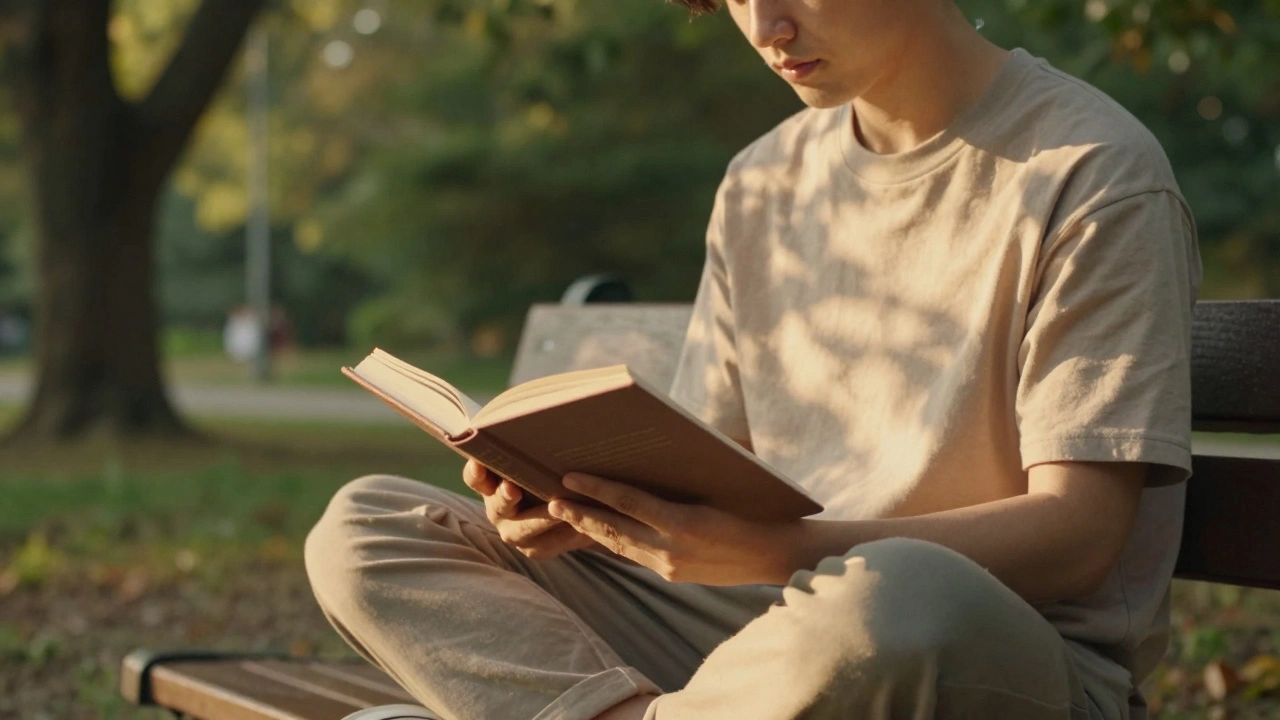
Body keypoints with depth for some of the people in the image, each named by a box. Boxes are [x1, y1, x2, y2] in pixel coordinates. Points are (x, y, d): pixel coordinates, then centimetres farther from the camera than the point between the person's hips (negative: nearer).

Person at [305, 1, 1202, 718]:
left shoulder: (1093, 175, -7)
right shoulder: (762, 184, 14)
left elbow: (1081, 530, -14)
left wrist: (782, 551, -28)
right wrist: (583, 505, -10)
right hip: (777, 619, 6)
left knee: (890, 603, -43)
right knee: (363, 530, -5)